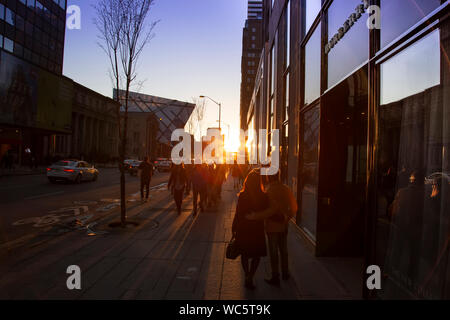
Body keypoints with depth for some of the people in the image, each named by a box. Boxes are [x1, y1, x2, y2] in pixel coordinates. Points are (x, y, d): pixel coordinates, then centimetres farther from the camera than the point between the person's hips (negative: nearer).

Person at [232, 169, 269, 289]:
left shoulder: (242, 196, -13)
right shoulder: (263, 197, -13)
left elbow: (238, 213, -8)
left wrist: (234, 228, 2)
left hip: (243, 229, 1)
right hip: (257, 230, -1)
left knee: (244, 254, 19)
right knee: (257, 255, 15)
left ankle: (247, 276, 31)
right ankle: (250, 278, 5)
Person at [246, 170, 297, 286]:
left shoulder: (269, 190, -21)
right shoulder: (286, 189, 0)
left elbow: (273, 209, -32)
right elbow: (293, 207, 6)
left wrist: (255, 217, -31)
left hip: (272, 226, -7)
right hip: (283, 225, 7)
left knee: (273, 252, 5)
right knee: (283, 250, 21)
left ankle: (275, 278, 15)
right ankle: (285, 273, 35)